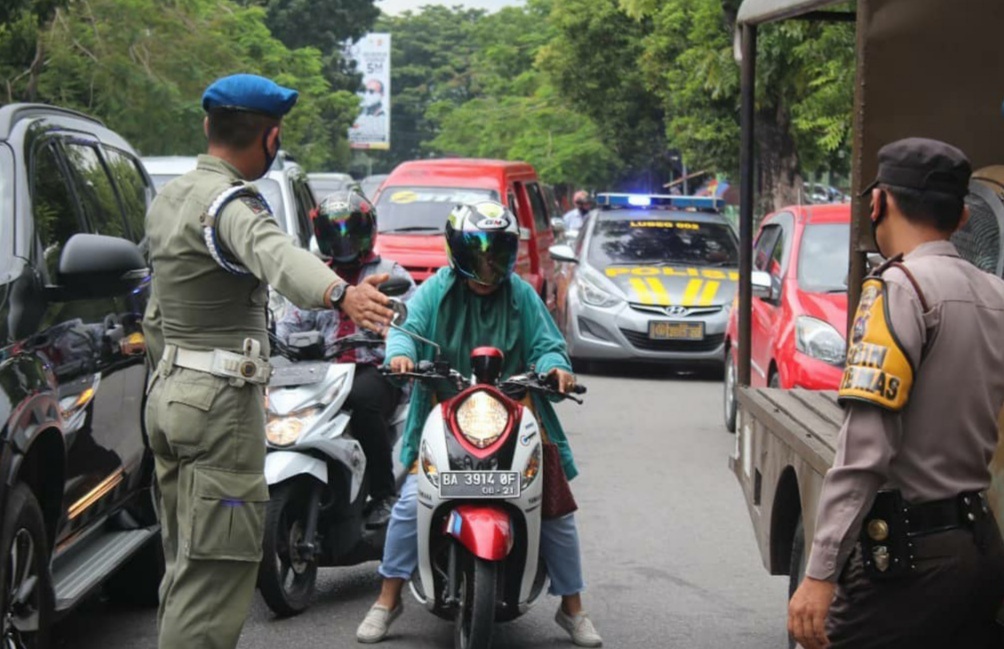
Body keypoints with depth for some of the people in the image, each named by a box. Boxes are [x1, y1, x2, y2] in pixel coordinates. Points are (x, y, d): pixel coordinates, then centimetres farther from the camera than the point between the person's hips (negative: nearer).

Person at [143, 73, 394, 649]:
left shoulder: (169, 200, 14)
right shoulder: (232, 204, -16)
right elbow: (276, 254, -40)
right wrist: (340, 294, -57)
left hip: (169, 391, 10)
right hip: (223, 404, -10)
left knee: (187, 566, 18)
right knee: (216, 573, -9)